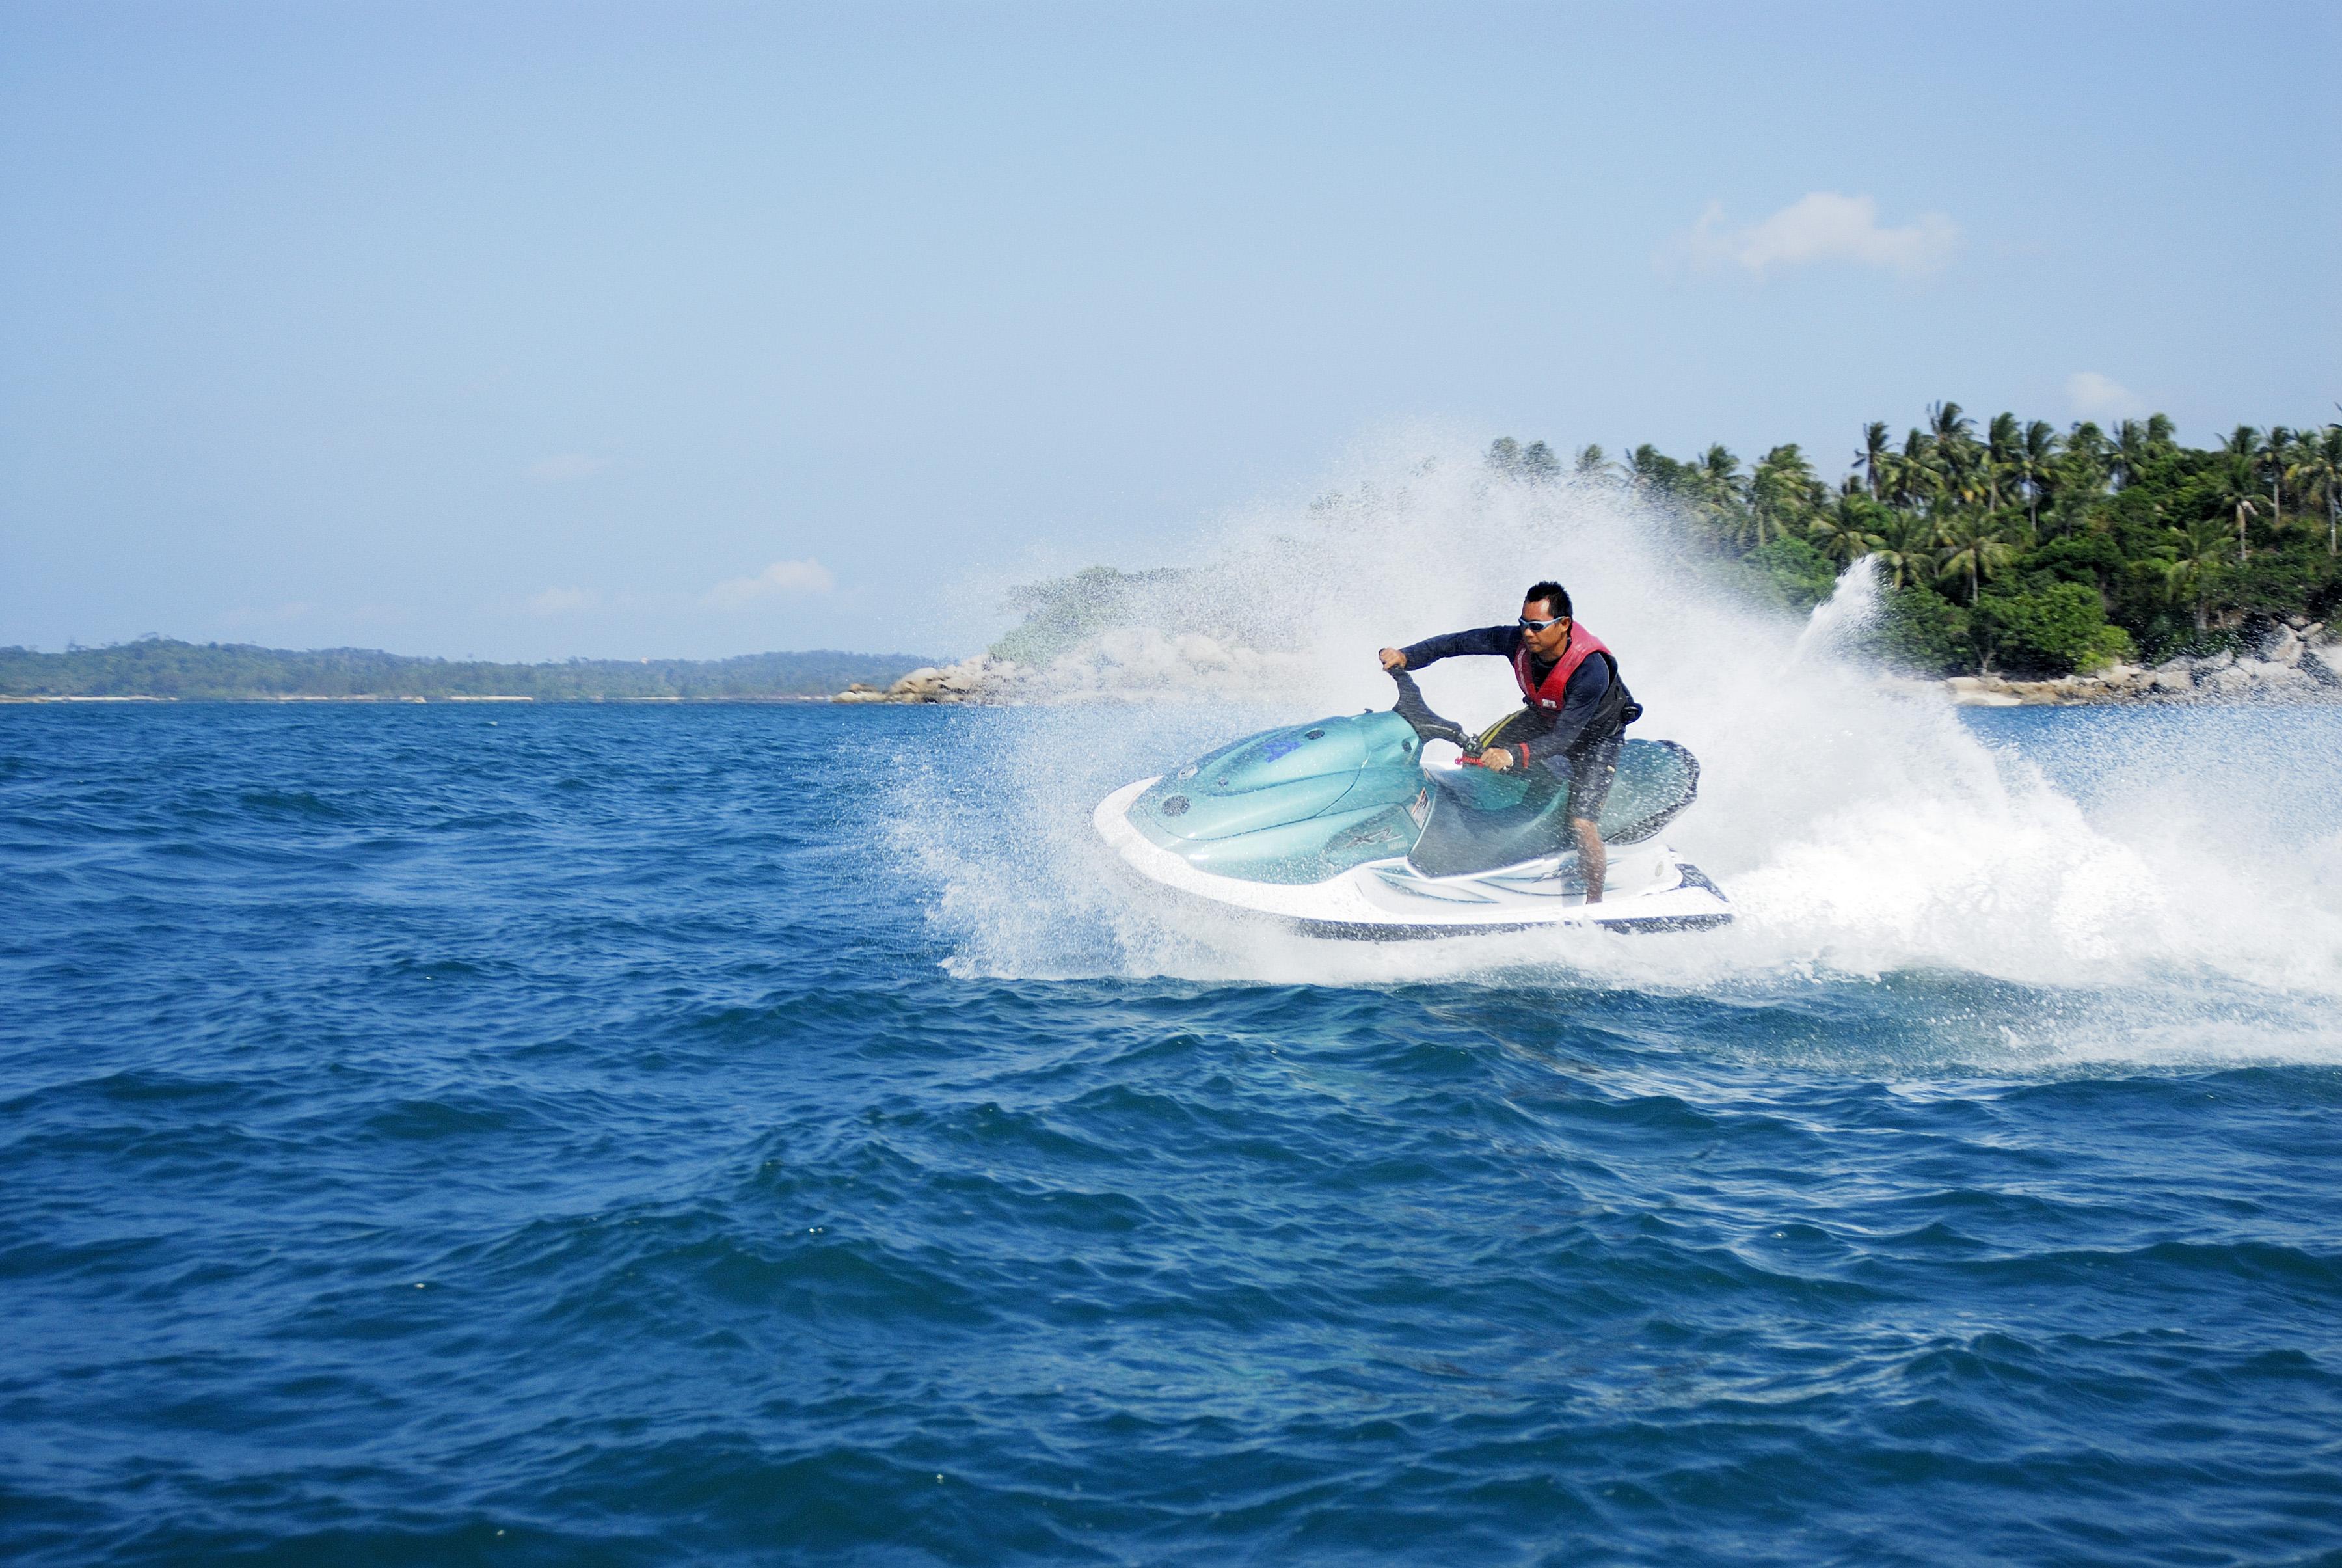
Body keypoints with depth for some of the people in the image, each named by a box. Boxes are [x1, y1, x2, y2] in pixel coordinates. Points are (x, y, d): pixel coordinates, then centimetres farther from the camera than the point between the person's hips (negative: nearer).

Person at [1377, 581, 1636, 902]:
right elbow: (1460, 642, -16)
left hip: (1596, 734, -6)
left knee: (1581, 822, -21)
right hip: (1543, 717, 7)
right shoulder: (1520, 641, -24)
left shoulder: (1591, 668, -39)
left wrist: (1514, 756, -54)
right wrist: (1407, 656, -30)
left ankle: (1595, 903, -2)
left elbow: (1565, 736, -41)